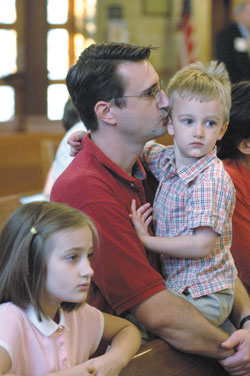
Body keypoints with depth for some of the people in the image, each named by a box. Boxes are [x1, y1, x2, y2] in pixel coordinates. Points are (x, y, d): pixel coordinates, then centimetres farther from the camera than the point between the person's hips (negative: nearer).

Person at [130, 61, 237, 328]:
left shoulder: (211, 180, -19)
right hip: (174, 283, 8)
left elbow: (202, 245, -24)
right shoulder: (168, 158, 3)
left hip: (202, 295, -8)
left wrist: (145, 240, -17)